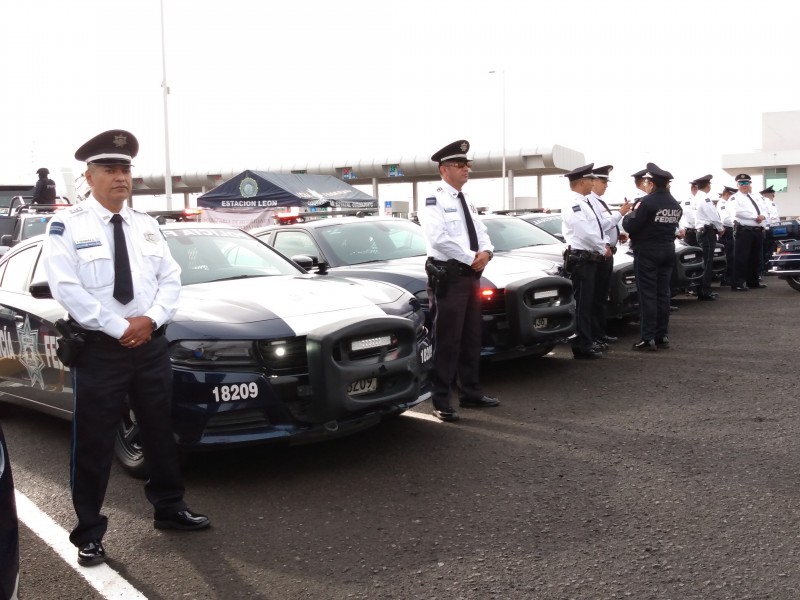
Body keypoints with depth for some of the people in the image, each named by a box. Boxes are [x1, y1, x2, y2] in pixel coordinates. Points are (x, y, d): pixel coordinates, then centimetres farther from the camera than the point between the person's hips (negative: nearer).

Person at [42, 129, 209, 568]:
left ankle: (169, 509, 33)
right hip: (99, 349, -5)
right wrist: (120, 328, -18)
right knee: (93, 446, 3)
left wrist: (151, 319, -12)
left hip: (152, 345, 5)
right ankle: (89, 534, 16)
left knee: (159, 433, 16)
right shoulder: (67, 226, -7)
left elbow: (170, 278, 6)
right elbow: (66, 288, -16)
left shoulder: (146, 226, 10)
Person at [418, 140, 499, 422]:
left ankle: (470, 393, 24)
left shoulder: (467, 203, 18)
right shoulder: (434, 200, -9)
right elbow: (439, 238, -21)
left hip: (471, 275, 9)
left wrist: (486, 252, -9)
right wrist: (471, 258, -16)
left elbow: (481, 233, 14)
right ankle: (441, 402, -1)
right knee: (447, 341, -6)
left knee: (471, 338, 14)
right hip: (448, 276, -9)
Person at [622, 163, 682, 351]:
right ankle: (662, 335, 12)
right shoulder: (675, 205, 9)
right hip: (667, 251, 7)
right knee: (663, 294, 9)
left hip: (647, 252, -7)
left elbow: (630, 226, -16)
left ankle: (647, 338, -5)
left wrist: (628, 216, 6)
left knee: (647, 295, -5)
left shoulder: (648, 201, -17)